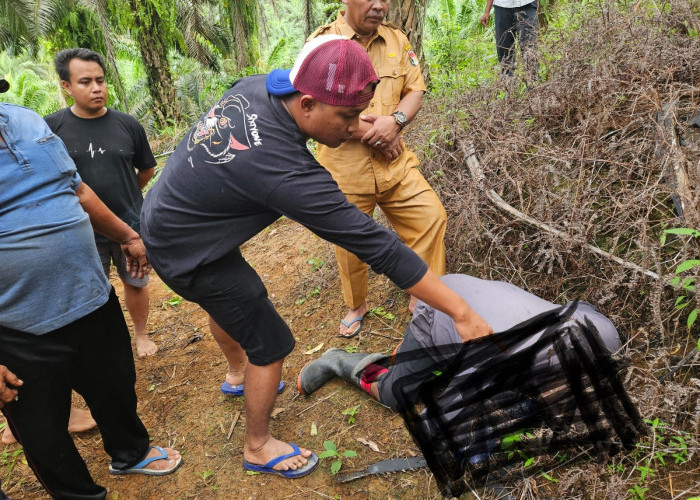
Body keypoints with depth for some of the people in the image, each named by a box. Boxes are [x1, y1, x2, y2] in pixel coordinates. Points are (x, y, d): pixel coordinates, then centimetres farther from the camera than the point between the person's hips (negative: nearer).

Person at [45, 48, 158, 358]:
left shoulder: (127, 124, -6)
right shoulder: (51, 127, -10)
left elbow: (146, 170, 9)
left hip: (131, 225, 1)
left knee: (135, 284, 17)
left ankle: (141, 335, 39)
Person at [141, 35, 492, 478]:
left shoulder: (255, 86, -14)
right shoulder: (287, 172, -37)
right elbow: (375, 244, -36)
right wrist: (461, 312, -29)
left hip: (164, 215, 9)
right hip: (187, 253, -9)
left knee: (228, 302, 31)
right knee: (270, 345, 4)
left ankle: (239, 373, 59)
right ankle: (259, 448, 26)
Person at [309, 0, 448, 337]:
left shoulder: (397, 40, 8)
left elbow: (415, 91, 6)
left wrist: (395, 121, -16)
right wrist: (374, 135, -15)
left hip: (394, 161, 3)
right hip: (345, 167, -3)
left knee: (431, 217, -5)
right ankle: (356, 306, 37)